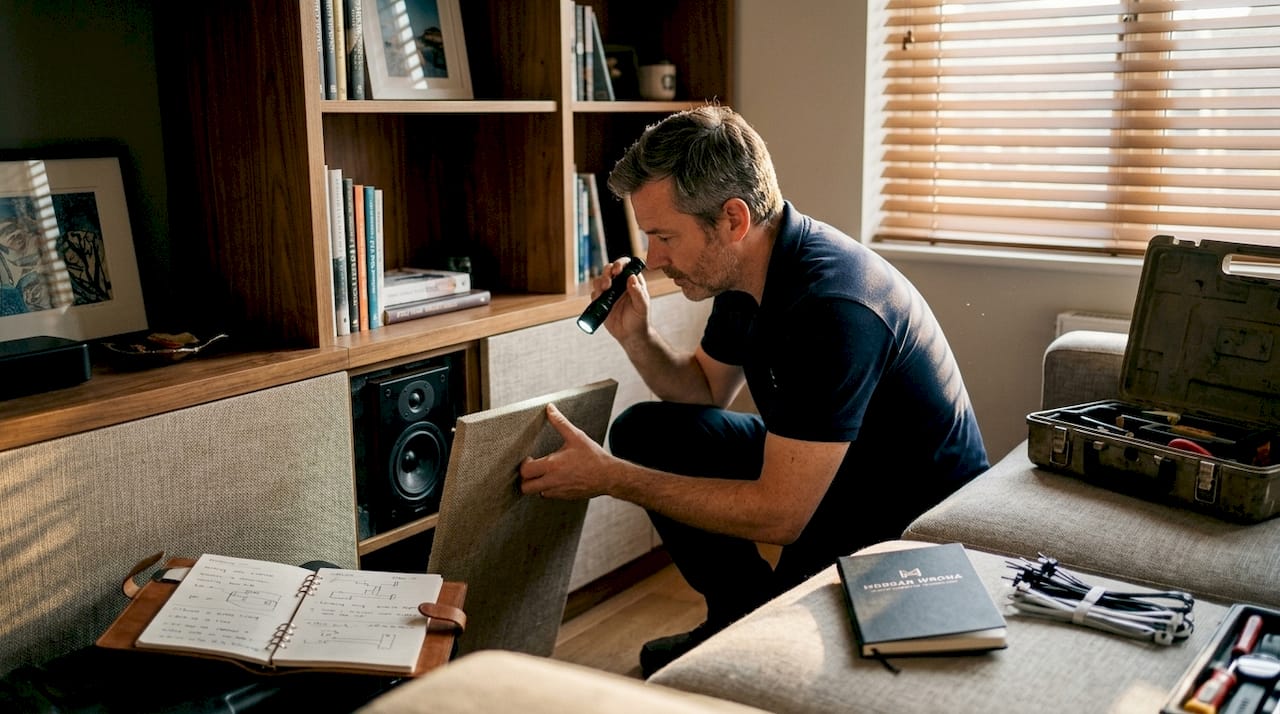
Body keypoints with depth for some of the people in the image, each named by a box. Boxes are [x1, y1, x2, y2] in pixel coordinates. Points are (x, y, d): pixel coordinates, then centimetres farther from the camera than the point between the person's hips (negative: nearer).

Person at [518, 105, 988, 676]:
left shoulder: (831, 306, -33)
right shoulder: (744, 271, -4)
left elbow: (779, 514, -31)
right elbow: (706, 390, 13)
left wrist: (609, 478, -26)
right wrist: (634, 336, -7)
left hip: (918, 521, -9)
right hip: (817, 475, 9)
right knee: (644, 432, 3)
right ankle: (744, 614, 13)